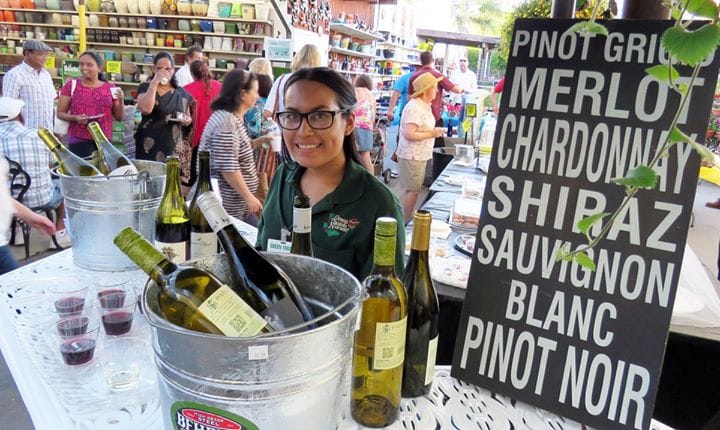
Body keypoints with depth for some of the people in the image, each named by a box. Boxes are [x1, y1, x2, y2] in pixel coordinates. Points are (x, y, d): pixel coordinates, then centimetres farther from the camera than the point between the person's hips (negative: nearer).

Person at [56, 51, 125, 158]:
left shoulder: (110, 88, 7)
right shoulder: (71, 85, 2)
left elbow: (119, 118, 9)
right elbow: (60, 113, 4)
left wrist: (121, 101, -8)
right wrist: (75, 118, -15)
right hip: (79, 141, -2)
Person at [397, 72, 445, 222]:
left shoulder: (425, 106, 12)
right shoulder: (414, 108, -20)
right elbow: (409, 134, -27)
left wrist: (433, 131, 8)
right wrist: (431, 134, -19)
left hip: (420, 155, 10)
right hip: (411, 156, -10)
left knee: (413, 190, 15)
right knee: (412, 191, -3)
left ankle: (407, 220, 25)